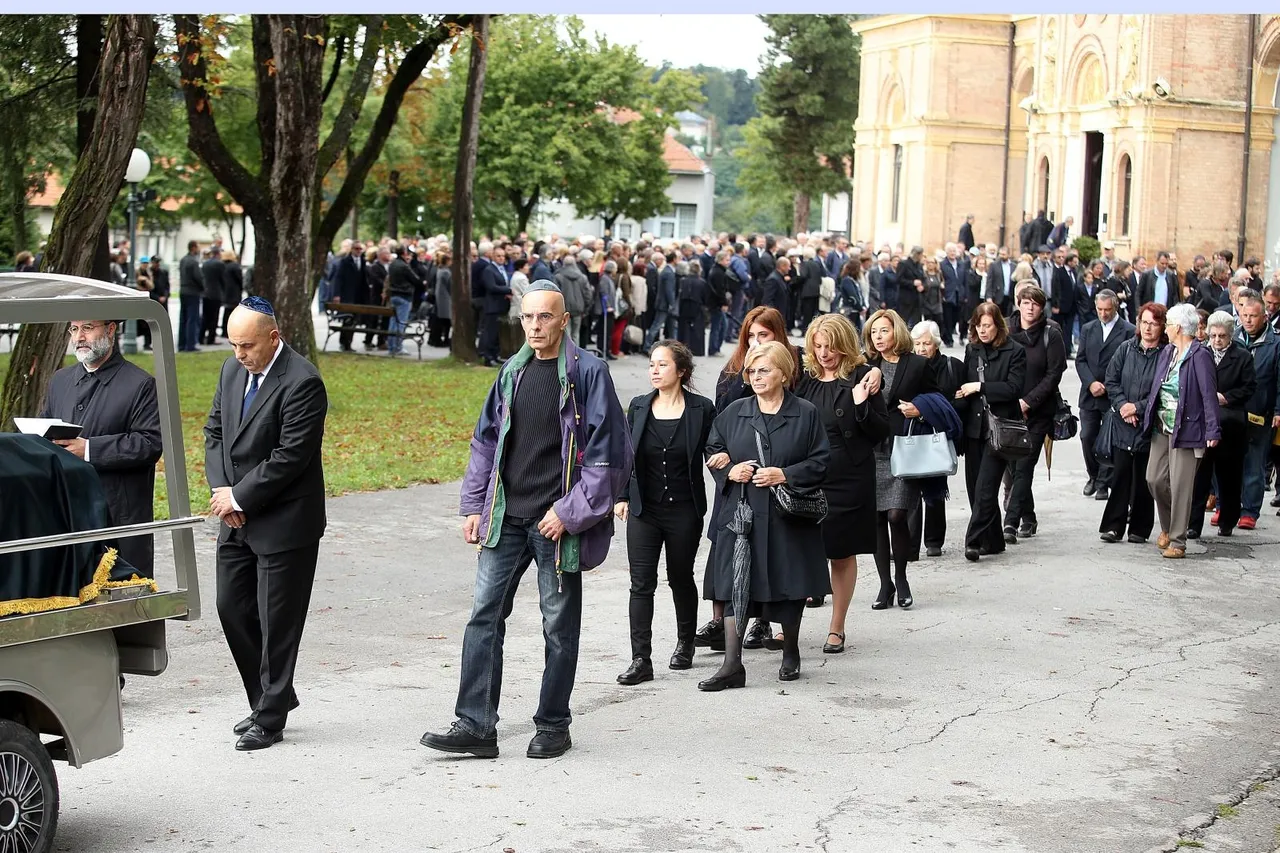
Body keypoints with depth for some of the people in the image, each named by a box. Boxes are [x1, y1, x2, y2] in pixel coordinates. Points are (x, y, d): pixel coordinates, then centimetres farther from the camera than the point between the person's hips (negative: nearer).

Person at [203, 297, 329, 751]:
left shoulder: (302, 382, -18)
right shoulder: (232, 370, 7)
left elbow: (290, 457, -21)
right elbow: (214, 431, 13)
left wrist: (239, 496, -15)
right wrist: (221, 489, -3)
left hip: (283, 522, -8)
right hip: (237, 518, 8)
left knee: (277, 620, 0)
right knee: (232, 607, 12)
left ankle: (270, 718, 11)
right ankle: (270, 697, 29)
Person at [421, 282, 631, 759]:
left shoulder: (588, 373, -7)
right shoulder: (512, 373, 10)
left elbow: (608, 453, -9)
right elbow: (485, 442, 16)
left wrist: (570, 511, -12)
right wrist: (474, 506, 8)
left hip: (557, 522, -5)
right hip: (506, 519, 5)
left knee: (560, 625, 6)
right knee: (484, 616, 0)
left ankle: (553, 728, 17)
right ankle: (475, 727, 3)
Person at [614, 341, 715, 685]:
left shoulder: (702, 409, -5)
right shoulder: (638, 407, 4)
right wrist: (622, 496, 7)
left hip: (684, 511, -2)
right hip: (644, 510, 2)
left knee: (680, 579, 13)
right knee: (641, 583, -4)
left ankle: (685, 642, 36)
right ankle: (641, 660, -4)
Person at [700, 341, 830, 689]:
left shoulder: (806, 414, 1)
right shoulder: (734, 412, 8)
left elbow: (820, 461, -1)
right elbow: (712, 453, 14)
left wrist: (784, 474, -14)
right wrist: (730, 470, -6)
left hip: (788, 516, -1)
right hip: (741, 513, 2)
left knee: (790, 586, 7)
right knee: (735, 585, -5)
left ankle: (790, 654, 29)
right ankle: (732, 664, -4)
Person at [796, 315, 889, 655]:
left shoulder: (862, 378, -4)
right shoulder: (804, 379, 6)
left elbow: (881, 433, -4)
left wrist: (862, 405, -19)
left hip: (847, 482, -3)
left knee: (842, 554, 8)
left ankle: (837, 628, 18)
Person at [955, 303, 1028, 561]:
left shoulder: (1014, 351, -4)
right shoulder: (972, 350, 12)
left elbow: (1014, 387, -12)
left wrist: (979, 387, -13)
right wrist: (963, 392, 0)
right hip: (974, 428, 6)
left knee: (985, 487, -12)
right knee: (975, 486, 8)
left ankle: (974, 541, -10)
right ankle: (992, 541, 19)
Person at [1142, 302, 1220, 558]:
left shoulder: (1200, 355, -12)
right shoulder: (1167, 352, 10)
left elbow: (1209, 393, -15)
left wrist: (1212, 430, -19)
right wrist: (1148, 416, 9)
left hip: (1185, 429, -7)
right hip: (1161, 427, 7)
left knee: (1180, 486, -3)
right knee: (1154, 479, 7)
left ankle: (1177, 542, 5)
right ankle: (1167, 526, 30)